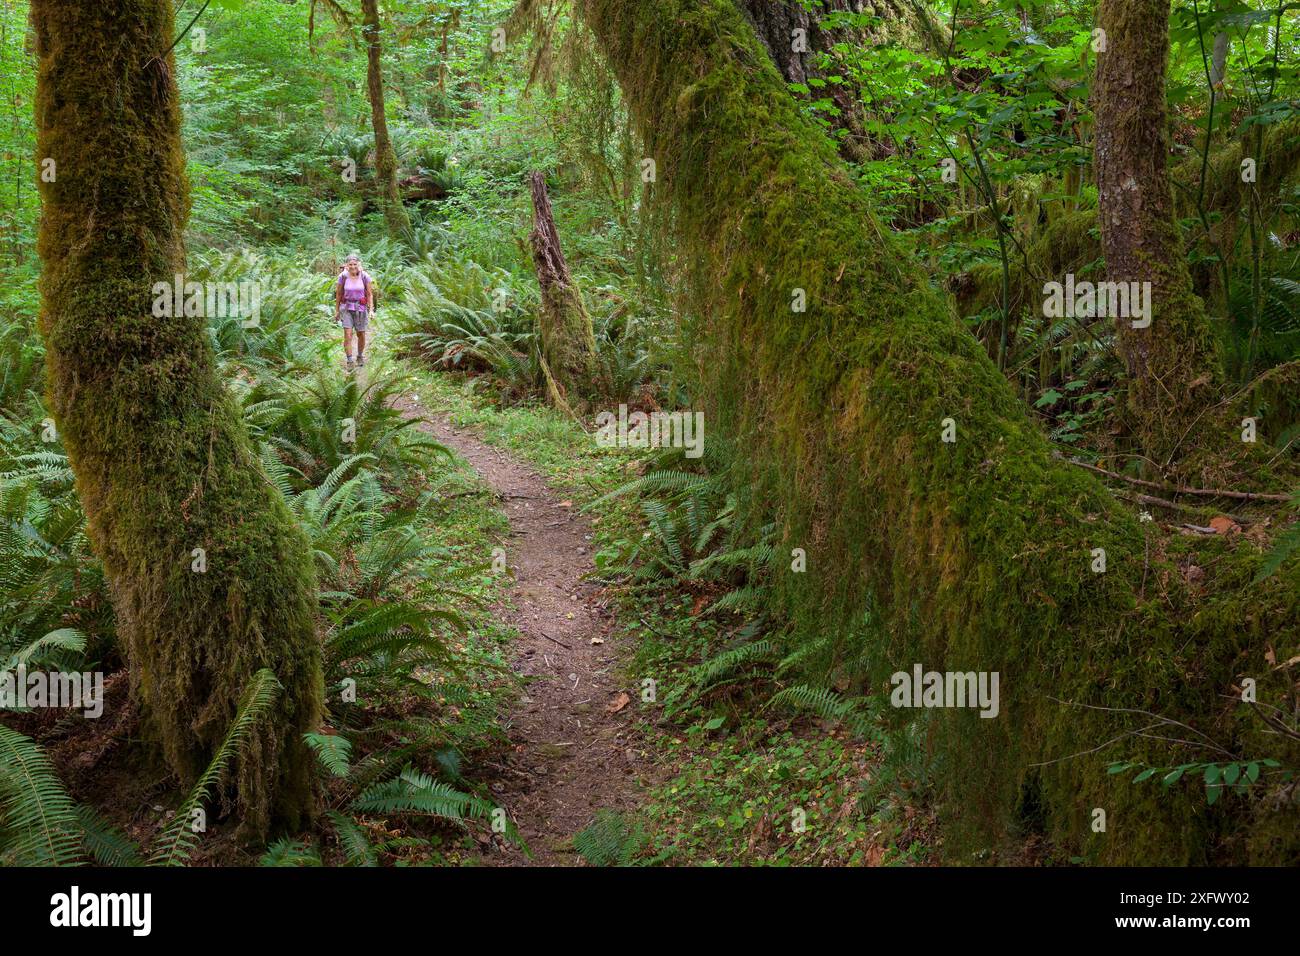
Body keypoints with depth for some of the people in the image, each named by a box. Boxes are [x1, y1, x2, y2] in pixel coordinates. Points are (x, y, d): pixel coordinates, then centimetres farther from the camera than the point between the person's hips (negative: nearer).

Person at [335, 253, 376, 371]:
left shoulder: (364, 276, -8)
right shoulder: (343, 276, -6)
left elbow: (370, 294, -2)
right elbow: (338, 294, 4)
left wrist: (371, 310, -9)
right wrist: (337, 310, 7)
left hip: (361, 308, 0)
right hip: (347, 308, 0)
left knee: (361, 334, 9)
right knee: (347, 334, -11)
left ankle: (360, 356, 32)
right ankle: (349, 361, -8)